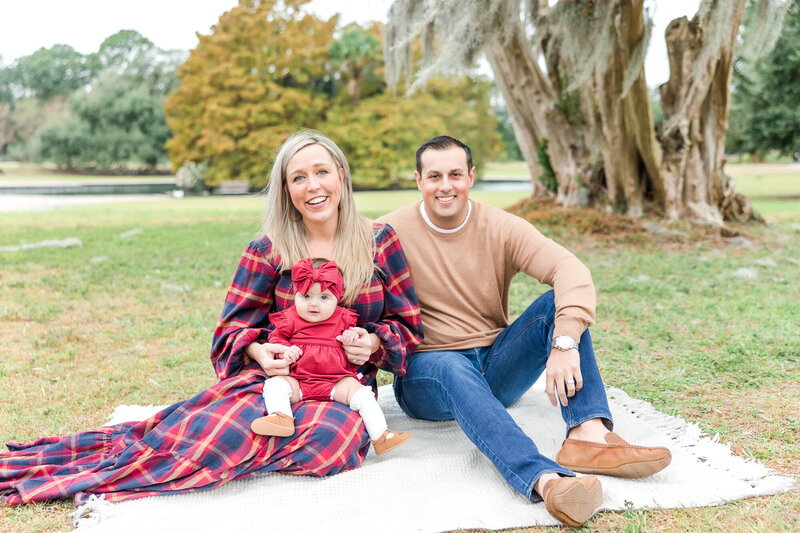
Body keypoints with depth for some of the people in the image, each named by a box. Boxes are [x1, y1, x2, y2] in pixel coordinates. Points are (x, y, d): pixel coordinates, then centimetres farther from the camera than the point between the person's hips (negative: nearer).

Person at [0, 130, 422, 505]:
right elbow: (235, 328, 7)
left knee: (329, 435, -35)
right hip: (276, 374, -1)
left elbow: (407, 324, 9)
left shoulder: (380, 242, 4)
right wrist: (257, 350, -16)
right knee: (226, 427, -35)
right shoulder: (267, 251, 3)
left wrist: (373, 342, -13)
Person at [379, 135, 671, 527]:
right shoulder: (391, 232, -4)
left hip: (495, 369, 3)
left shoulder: (501, 228, -4)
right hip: (426, 373, -2)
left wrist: (565, 343, -36)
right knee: (452, 368, -38)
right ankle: (545, 480, -58)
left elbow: (571, 270, -18)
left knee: (558, 303, -19)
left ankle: (589, 434, -36)